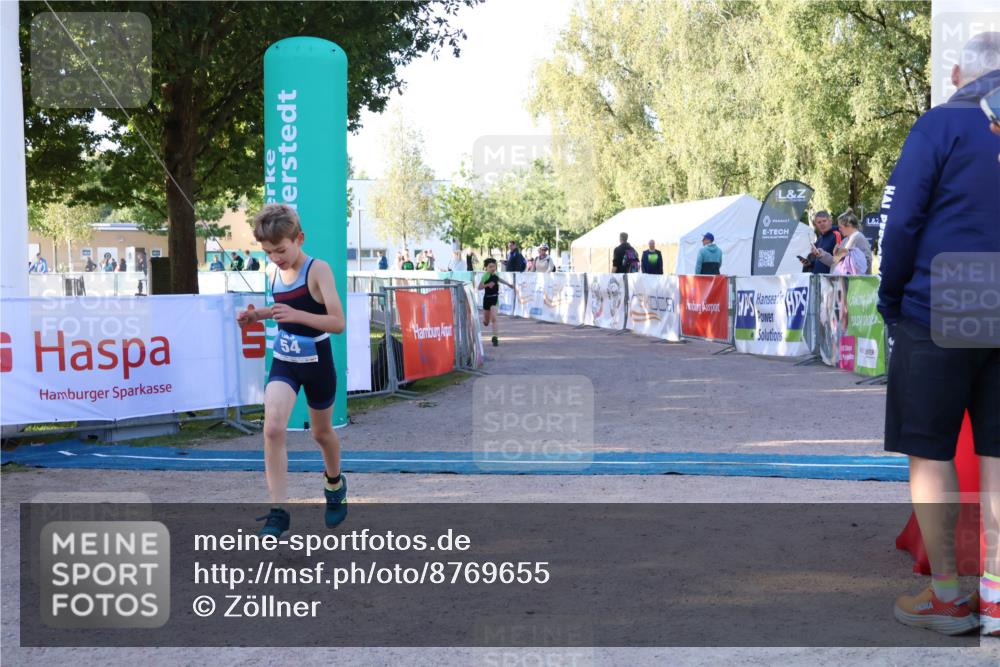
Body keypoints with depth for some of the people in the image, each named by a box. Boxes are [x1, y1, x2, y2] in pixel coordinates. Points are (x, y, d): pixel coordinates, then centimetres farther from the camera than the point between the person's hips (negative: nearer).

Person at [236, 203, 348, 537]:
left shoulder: (318, 270, -18)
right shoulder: (273, 272, -1)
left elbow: (338, 323, -23)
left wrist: (297, 315, -37)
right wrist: (256, 315, 0)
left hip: (317, 364, -3)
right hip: (283, 362, 4)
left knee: (321, 432, 17)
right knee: (273, 428, -17)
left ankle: (335, 485, 47)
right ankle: (278, 512, -13)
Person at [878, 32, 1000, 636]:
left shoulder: (942, 125, -5)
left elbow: (901, 222, -9)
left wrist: (890, 297, 2)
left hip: (937, 315, -4)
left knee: (930, 451, 4)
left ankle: (948, 596, 8)